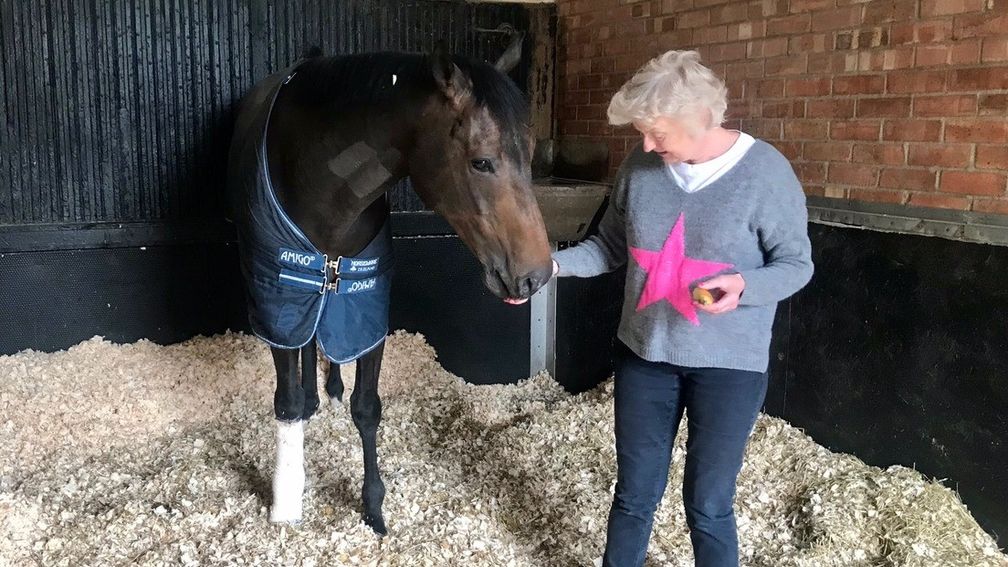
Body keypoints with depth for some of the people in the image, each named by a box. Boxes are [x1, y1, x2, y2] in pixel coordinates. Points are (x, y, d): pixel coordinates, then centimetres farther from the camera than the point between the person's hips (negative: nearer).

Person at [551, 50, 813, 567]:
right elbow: (611, 247, 6)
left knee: (708, 506, 10)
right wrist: (555, 264, -11)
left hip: (728, 365, -3)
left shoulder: (765, 172, -15)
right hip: (643, 354, 4)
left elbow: (796, 264, -8)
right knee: (634, 494, 17)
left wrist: (744, 285, -28)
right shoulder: (640, 167, -5)